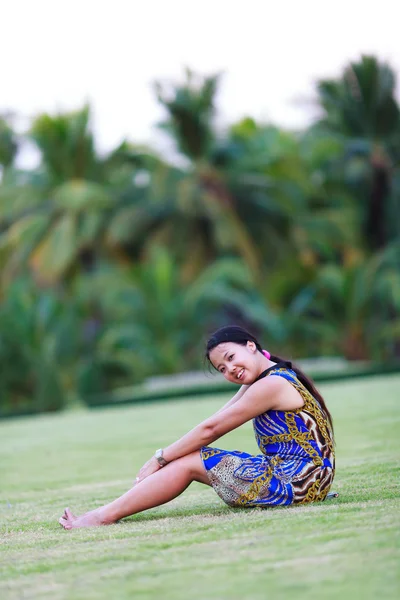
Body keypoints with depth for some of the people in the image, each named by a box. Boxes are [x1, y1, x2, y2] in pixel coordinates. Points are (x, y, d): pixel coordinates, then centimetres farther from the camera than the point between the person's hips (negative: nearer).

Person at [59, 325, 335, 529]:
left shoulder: (272, 384, -15)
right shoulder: (262, 383, 15)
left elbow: (210, 429, -12)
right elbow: (214, 426, 13)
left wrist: (161, 458, -5)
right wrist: (165, 458, 6)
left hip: (296, 482, -10)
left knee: (188, 464, -6)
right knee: (188, 457, 8)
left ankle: (107, 515, -2)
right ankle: (109, 511, 7)